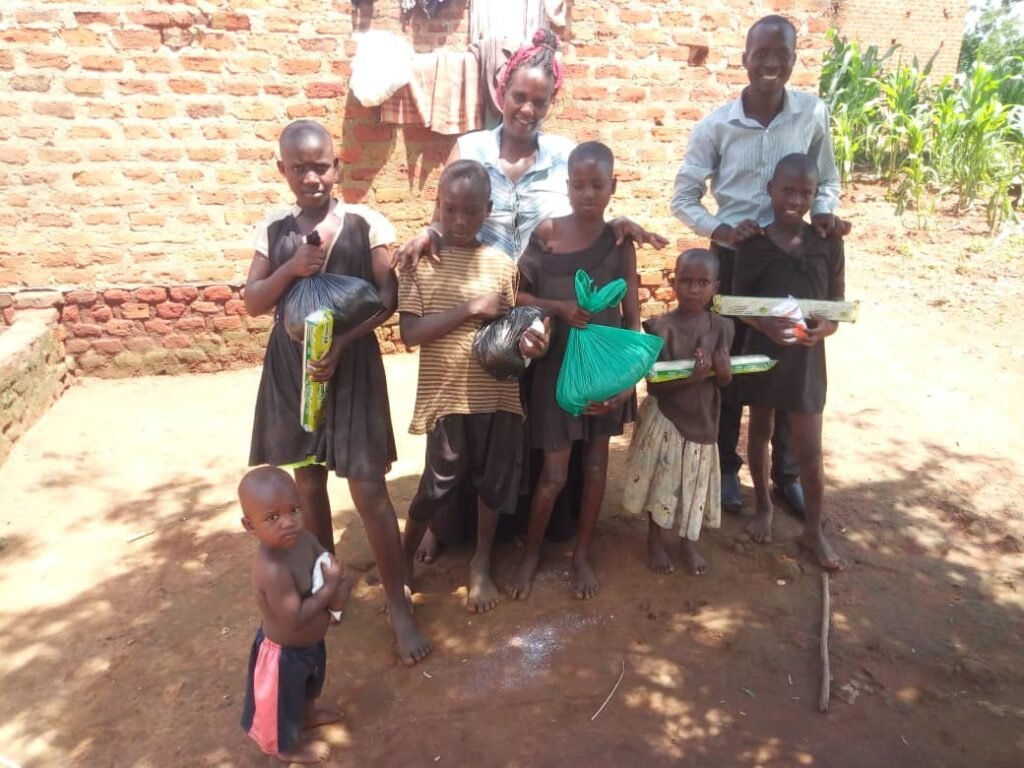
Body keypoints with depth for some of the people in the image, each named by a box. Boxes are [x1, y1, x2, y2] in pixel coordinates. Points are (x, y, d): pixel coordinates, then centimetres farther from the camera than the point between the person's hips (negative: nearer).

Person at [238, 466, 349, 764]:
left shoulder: (303, 538, -16)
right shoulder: (273, 570, -40)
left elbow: (331, 564, -5)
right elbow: (295, 619, -36)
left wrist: (339, 588, -25)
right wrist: (329, 588, -28)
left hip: (311, 641, 8)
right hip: (285, 652, -8)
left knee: (309, 687, 37)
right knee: (284, 701, 23)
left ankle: (308, 713, 66)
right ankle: (288, 747, 50)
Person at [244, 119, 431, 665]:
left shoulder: (366, 225, -6)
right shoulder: (273, 230, 5)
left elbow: (388, 298, -9)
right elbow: (252, 303, 1)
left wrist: (341, 342, -20)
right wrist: (291, 269, -16)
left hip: (351, 365, -4)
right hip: (290, 366, 4)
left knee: (369, 491, -3)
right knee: (307, 482, 15)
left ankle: (398, 604, 11)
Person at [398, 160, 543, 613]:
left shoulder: (502, 264, 2)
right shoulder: (420, 261, -5)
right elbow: (410, 332, -12)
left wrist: (526, 341, -17)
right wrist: (470, 308, -19)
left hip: (498, 391, 3)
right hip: (446, 393, -3)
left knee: (494, 480, 13)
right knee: (440, 482, 6)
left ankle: (482, 564, 35)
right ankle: (405, 556, 34)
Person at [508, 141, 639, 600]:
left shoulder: (619, 241, -4)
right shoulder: (546, 233, -7)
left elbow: (633, 316, -1)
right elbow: (515, 294, -4)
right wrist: (558, 308, -19)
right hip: (559, 363, -2)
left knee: (596, 462, 12)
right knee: (554, 473, 1)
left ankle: (582, 555, 30)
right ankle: (531, 555, 25)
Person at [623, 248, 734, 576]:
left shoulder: (721, 327, -3)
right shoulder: (661, 327, -14)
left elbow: (726, 381, -1)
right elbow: (654, 384, -16)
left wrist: (721, 370, -24)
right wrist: (692, 376, -28)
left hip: (702, 419, 3)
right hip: (664, 417, -3)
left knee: (695, 484, 15)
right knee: (661, 482, 9)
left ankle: (690, 543, 36)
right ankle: (655, 543, 31)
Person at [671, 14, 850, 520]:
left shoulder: (813, 113, -5)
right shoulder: (716, 125, -8)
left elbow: (827, 180, 7)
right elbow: (683, 198, -3)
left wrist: (824, 210, -15)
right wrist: (719, 230, -20)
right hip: (734, 255, -1)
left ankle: (787, 474, 28)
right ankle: (725, 468, 28)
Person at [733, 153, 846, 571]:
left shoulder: (828, 243, -3)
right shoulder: (753, 244, -7)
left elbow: (837, 302, 1)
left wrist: (825, 327, -20)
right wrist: (766, 323, -24)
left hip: (807, 357, 0)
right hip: (761, 353, 0)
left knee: (810, 450, 3)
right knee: (759, 432, 16)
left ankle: (813, 529, 21)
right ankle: (763, 506, 38)